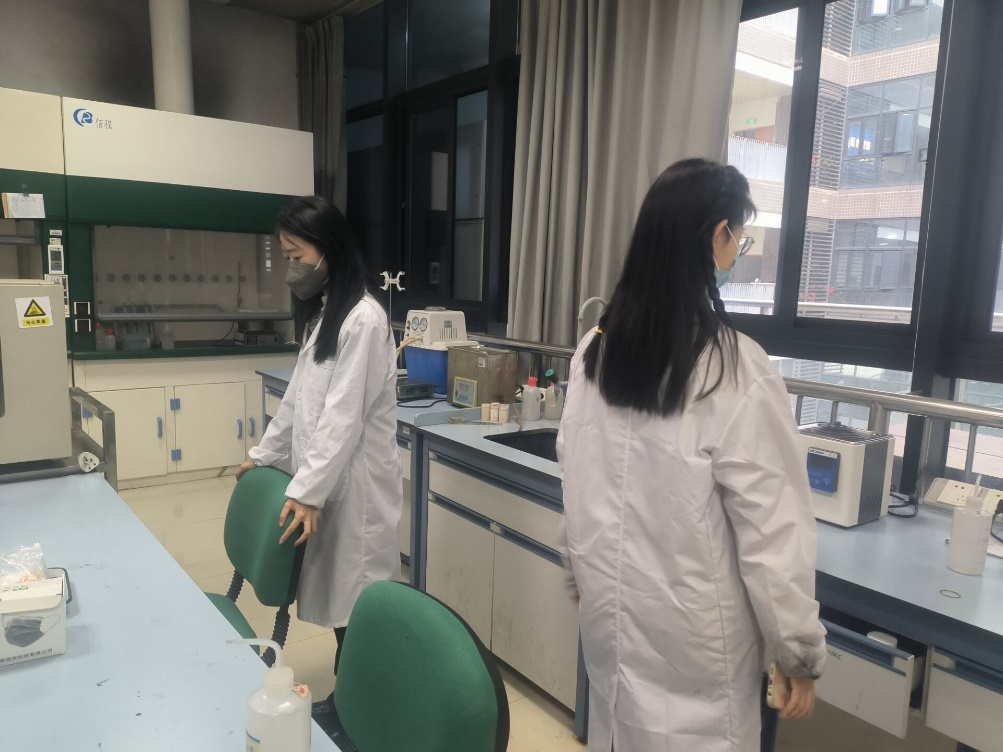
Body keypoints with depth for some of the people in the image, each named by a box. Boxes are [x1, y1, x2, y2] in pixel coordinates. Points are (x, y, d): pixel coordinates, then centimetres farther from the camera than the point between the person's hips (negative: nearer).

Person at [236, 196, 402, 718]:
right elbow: (298, 398, 19)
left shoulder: (364, 318, -17)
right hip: (329, 477, 9)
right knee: (340, 599, 17)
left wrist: (305, 491, -21)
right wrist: (263, 454, 22)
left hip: (356, 482, -9)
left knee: (360, 607, 3)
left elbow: (344, 416, -21)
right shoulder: (326, 313, 13)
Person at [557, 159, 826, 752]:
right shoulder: (735, 368, -21)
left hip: (609, 611, 6)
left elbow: (576, 480, 5)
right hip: (692, 635, -5)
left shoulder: (595, 350, -4)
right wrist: (803, 653, -3)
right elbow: (773, 531, -16)